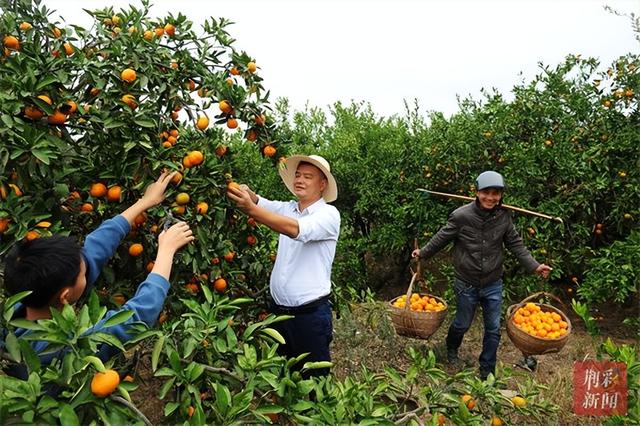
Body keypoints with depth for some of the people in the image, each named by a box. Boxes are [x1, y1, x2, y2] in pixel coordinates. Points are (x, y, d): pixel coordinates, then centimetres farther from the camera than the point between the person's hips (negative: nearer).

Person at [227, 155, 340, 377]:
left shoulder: (329, 214, -11)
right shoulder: (287, 208, 7)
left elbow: (296, 229, -28)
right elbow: (261, 203, -8)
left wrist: (250, 209, -36)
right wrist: (245, 192, -31)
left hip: (310, 314, -5)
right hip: (279, 309, 6)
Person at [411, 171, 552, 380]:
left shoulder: (504, 217, -8)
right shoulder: (461, 215, -17)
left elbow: (516, 244, 0)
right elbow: (442, 237, -3)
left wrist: (534, 266, -8)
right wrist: (423, 253, 4)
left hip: (493, 284, 2)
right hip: (467, 284, -2)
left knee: (493, 329, 11)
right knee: (463, 323, 17)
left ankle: (487, 371, 31)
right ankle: (451, 349, 49)